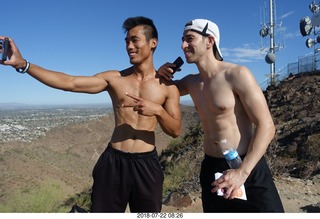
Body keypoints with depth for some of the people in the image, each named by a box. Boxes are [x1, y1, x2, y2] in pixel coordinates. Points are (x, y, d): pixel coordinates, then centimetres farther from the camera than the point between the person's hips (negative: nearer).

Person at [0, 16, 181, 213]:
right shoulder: (114, 78, 1)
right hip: (113, 162, 0)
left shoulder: (167, 87, 1)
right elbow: (69, 82, -8)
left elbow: (176, 131, -1)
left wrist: (158, 110, -20)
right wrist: (23, 64, -15)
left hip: (146, 164, 0)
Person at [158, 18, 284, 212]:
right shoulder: (191, 82, 6)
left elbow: (266, 126, -16)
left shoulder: (237, 75, -13)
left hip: (249, 168, -5)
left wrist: (243, 172, -25)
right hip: (211, 168, 6)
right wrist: (161, 75, 3)